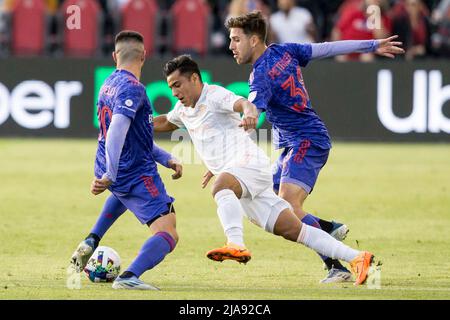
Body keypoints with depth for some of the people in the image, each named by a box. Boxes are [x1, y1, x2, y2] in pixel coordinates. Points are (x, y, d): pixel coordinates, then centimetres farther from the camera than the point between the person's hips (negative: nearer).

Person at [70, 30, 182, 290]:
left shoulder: (108, 85, 11)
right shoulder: (132, 88, -18)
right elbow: (117, 130, -33)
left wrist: (167, 159, 17)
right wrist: (109, 175, -36)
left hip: (114, 172, 9)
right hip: (138, 175, -9)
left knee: (124, 193, 45)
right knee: (168, 235, -13)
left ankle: (91, 242, 30)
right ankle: (129, 277, -35)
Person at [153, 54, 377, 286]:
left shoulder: (214, 95, -7)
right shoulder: (184, 108, 20)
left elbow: (244, 103, -28)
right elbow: (165, 123, 42)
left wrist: (249, 113, -51)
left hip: (249, 162, -8)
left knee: (221, 186, -40)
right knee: (293, 230, -1)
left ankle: (236, 245, -59)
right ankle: (356, 258, -1)